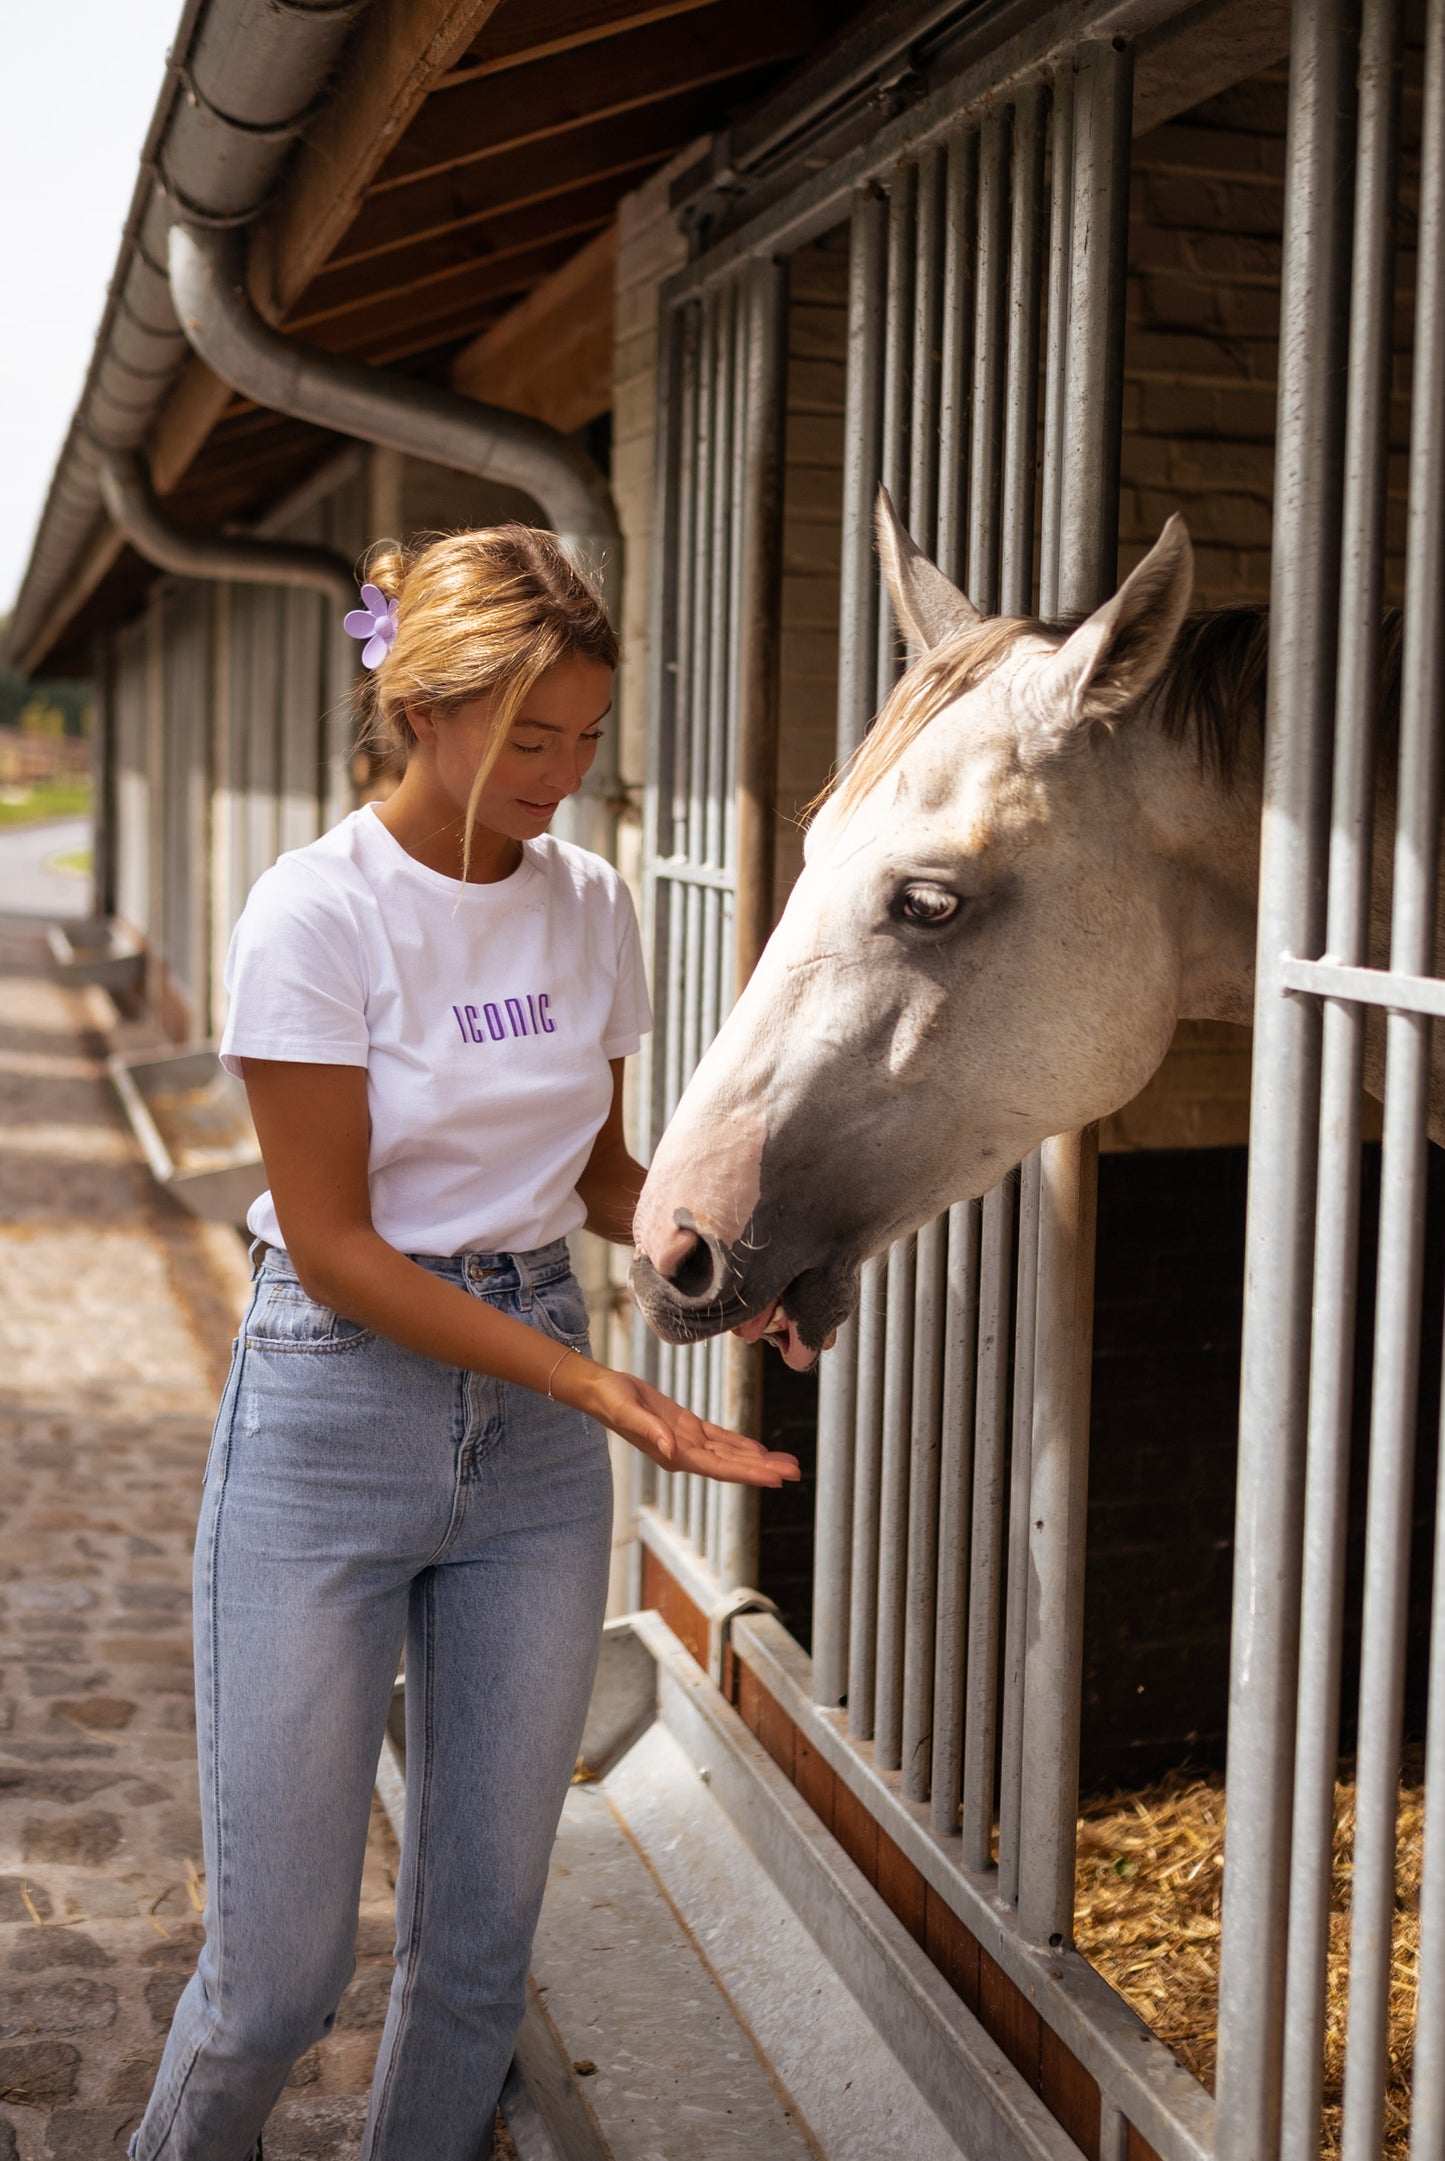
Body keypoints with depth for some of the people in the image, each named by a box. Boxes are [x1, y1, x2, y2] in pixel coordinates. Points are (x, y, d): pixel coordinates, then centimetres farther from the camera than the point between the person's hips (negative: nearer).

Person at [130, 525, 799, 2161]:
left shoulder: (590, 903, 2)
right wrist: (589, 1381, -23)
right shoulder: (318, 912, -14)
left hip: (532, 1433, 5)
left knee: (482, 1940, 11)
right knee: (277, 1968, 2)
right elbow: (335, 1247, -15)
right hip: (335, 1418, -5)